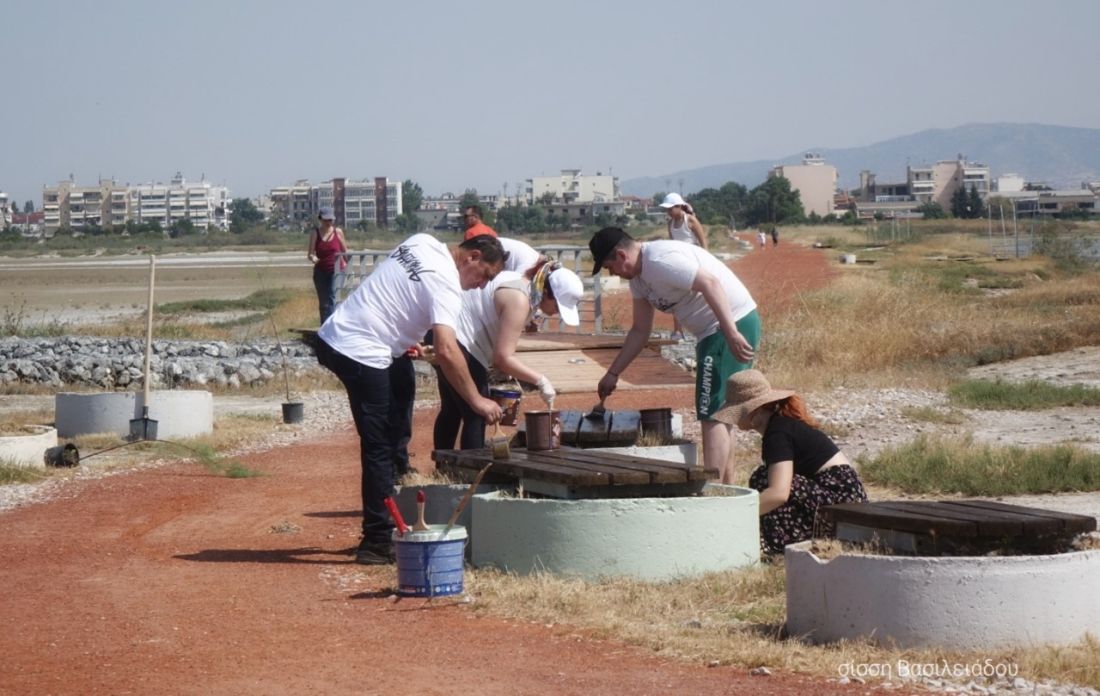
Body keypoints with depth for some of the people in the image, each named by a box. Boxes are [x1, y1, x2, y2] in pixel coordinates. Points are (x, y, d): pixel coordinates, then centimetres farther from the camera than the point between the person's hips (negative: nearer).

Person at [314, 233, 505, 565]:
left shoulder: (422, 243, 11)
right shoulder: (445, 284, -14)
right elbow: (446, 351, -25)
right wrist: (477, 401, -20)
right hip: (360, 354, -10)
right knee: (378, 447, -6)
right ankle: (377, 543, -4)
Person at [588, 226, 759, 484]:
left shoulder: (661, 262, -20)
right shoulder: (639, 275, 13)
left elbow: (710, 283, -29)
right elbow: (640, 330, 20)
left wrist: (732, 334, -35)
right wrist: (613, 373, 18)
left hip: (733, 325, -11)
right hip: (713, 332, 11)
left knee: (712, 413, -11)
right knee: (718, 413, 19)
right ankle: (726, 486, 28)